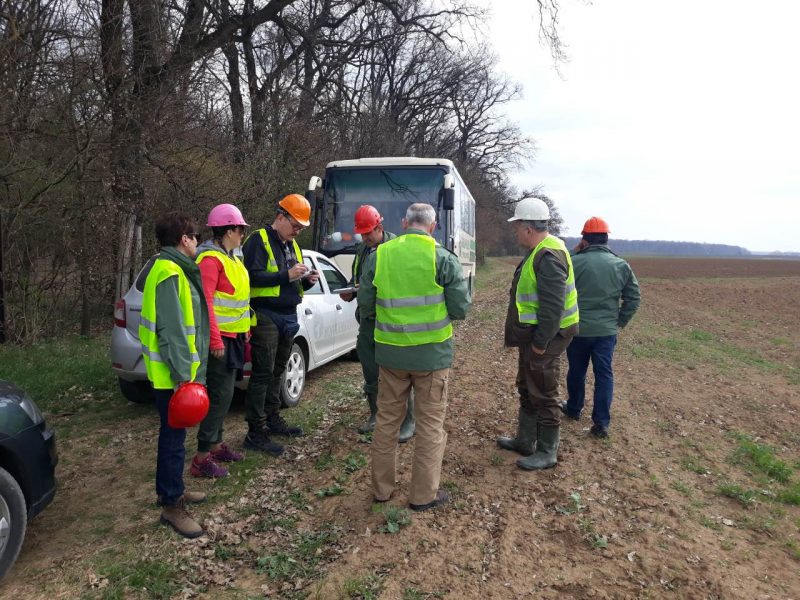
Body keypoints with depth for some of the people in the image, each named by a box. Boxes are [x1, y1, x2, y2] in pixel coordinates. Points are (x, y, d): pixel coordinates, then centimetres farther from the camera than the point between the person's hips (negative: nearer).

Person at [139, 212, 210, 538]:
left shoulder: (170, 268, 13)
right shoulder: (170, 273, -20)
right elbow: (171, 330, -24)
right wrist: (181, 374, -23)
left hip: (175, 370, 10)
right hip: (171, 374, -10)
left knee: (173, 434, 20)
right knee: (174, 436, -1)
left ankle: (170, 489, 34)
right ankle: (172, 505, 10)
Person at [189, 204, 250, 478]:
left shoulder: (230, 258, 15)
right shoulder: (211, 259, -17)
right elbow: (205, 303, -23)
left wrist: (245, 329, 18)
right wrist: (215, 341, -25)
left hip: (232, 336, 10)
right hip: (220, 339, -10)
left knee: (223, 393, 16)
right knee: (220, 394, -7)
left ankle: (216, 444, 27)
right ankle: (202, 458, -1)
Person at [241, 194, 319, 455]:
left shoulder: (292, 245, 18)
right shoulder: (259, 240, -8)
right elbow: (252, 276, -20)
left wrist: (307, 280, 2)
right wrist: (286, 275, -22)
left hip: (288, 316, 8)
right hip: (266, 316, -8)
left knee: (277, 372, 17)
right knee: (262, 374, -6)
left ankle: (273, 419, 29)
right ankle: (256, 433, 0)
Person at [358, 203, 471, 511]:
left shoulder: (378, 255, -2)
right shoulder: (444, 259, -10)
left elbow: (365, 307, 2)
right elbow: (461, 309, -7)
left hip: (390, 351, 3)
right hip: (432, 353, -2)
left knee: (387, 419, 17)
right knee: (430, 423, 11)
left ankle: (381, 488, 29)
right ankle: (423, 494, 20)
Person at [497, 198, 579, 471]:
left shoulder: (549, 257, -23)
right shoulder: (539, 252, 11)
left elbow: (553, 306, -27)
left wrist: (540, 343, -21)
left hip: (544, 337, -11)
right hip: (532, 335, 11)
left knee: (543, 396, 2)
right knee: (527, 389, 21)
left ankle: (547, 453, 16)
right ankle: (525, 441, 35)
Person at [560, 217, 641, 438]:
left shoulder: (574, 262, -12)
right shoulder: (621, 265, -1)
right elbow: (634, 298, 1)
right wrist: (620, 322, 10)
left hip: (578, 329, -1)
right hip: (607, 330, 1)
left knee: (576, 371, 16)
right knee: (604, 374, 6)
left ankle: (573, 409, 35)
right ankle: (601, 422, 5)